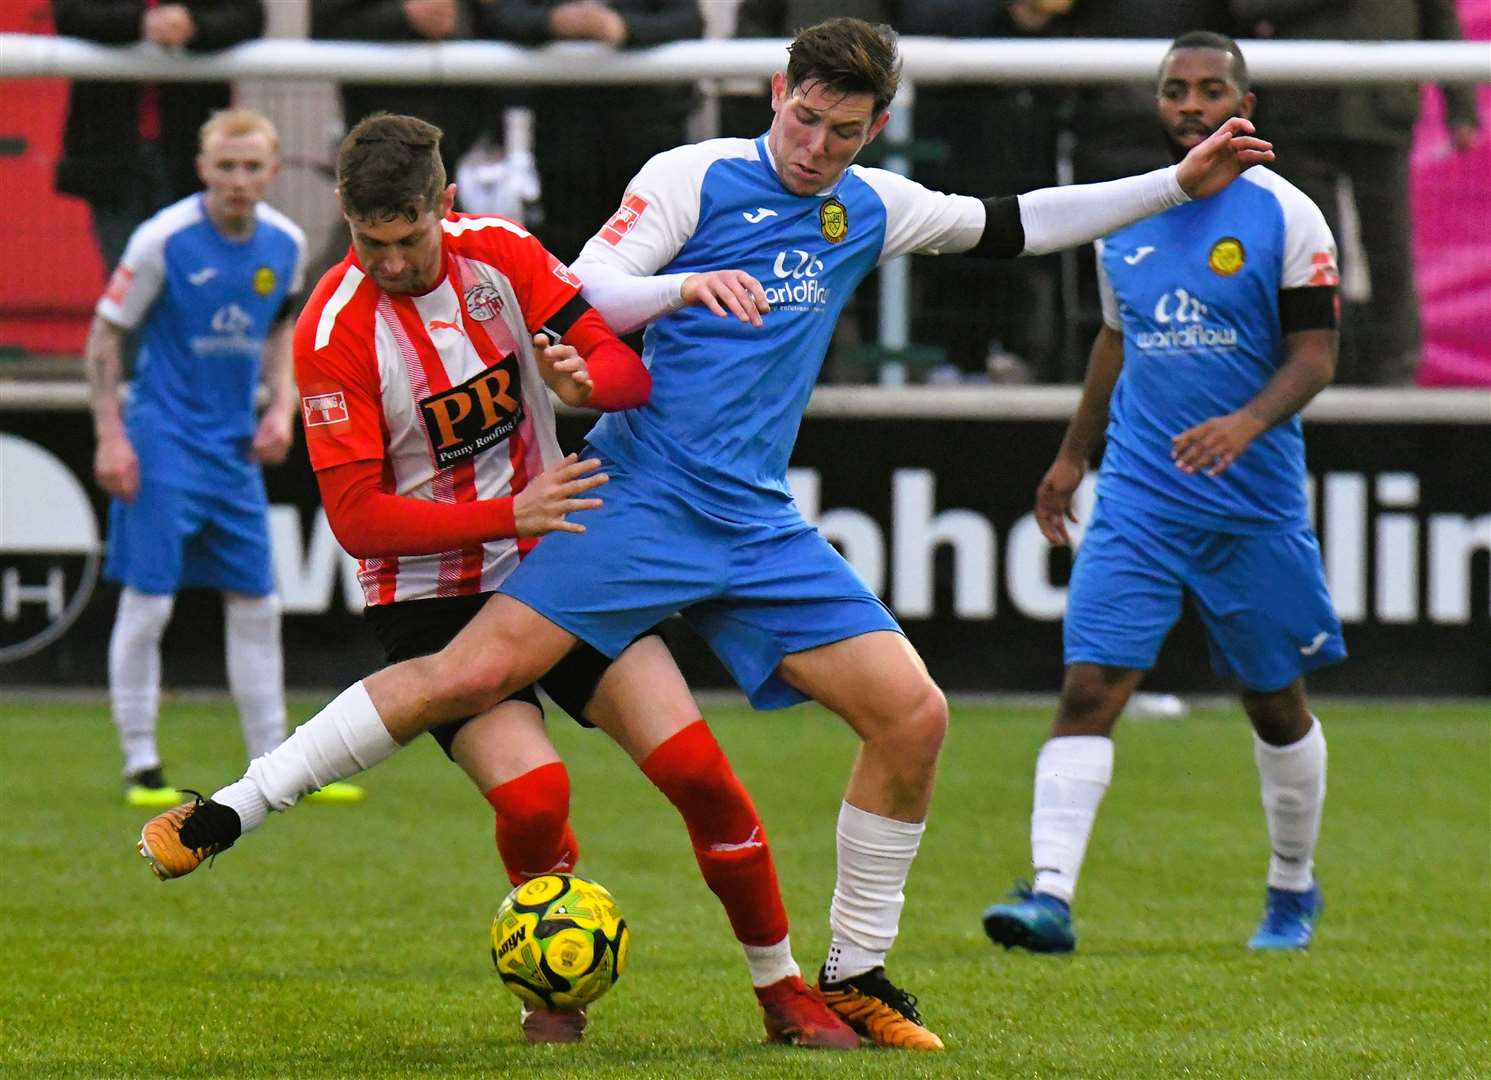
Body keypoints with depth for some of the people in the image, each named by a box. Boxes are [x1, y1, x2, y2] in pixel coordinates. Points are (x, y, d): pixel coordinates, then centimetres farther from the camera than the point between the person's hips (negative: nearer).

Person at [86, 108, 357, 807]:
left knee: (256, 606, 7)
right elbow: (104, 337, -8)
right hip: (163, 444, -6)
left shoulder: (285, 243, 2)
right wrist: (111, 436, -13)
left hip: (235, 448, 6)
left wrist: (281, 406, 6)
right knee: (147, 602, -7)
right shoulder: (164, 239, -14)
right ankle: (140, 767, 2)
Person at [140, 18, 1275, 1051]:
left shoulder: (871, 209, 13)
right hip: (642, 497, -6)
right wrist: (690, 286, -27)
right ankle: (225, 813, -10)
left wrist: (1176, 184, 24)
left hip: (758, 527, 6)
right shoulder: (698, 178, -4)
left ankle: (855, 976, 10)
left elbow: (1009, 227, 25)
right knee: (475, 673, -18)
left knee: (914, 715, -5)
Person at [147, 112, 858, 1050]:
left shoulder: (500, 254, -5)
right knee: (533, 796, -25)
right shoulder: (336, 331, -17)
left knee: (695, 765, -9)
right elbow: (358, 516, -18)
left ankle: (783, 989, 7)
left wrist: (585, 380, -27)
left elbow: (629, 365, -3)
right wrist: (510, 514, -24)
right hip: (433, 598, -4)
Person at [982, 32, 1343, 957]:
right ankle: (1051, 896, -21)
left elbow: (1316, 354, -9)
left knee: (1276, 704, 11)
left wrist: (1246, 424, -26)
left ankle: (1294, 892, 32)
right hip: (1137, 500, 2)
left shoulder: (1286, 217, -5)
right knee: (1089, 688, -13)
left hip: (1255, 504, -2)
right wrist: (1074, 453, 25)